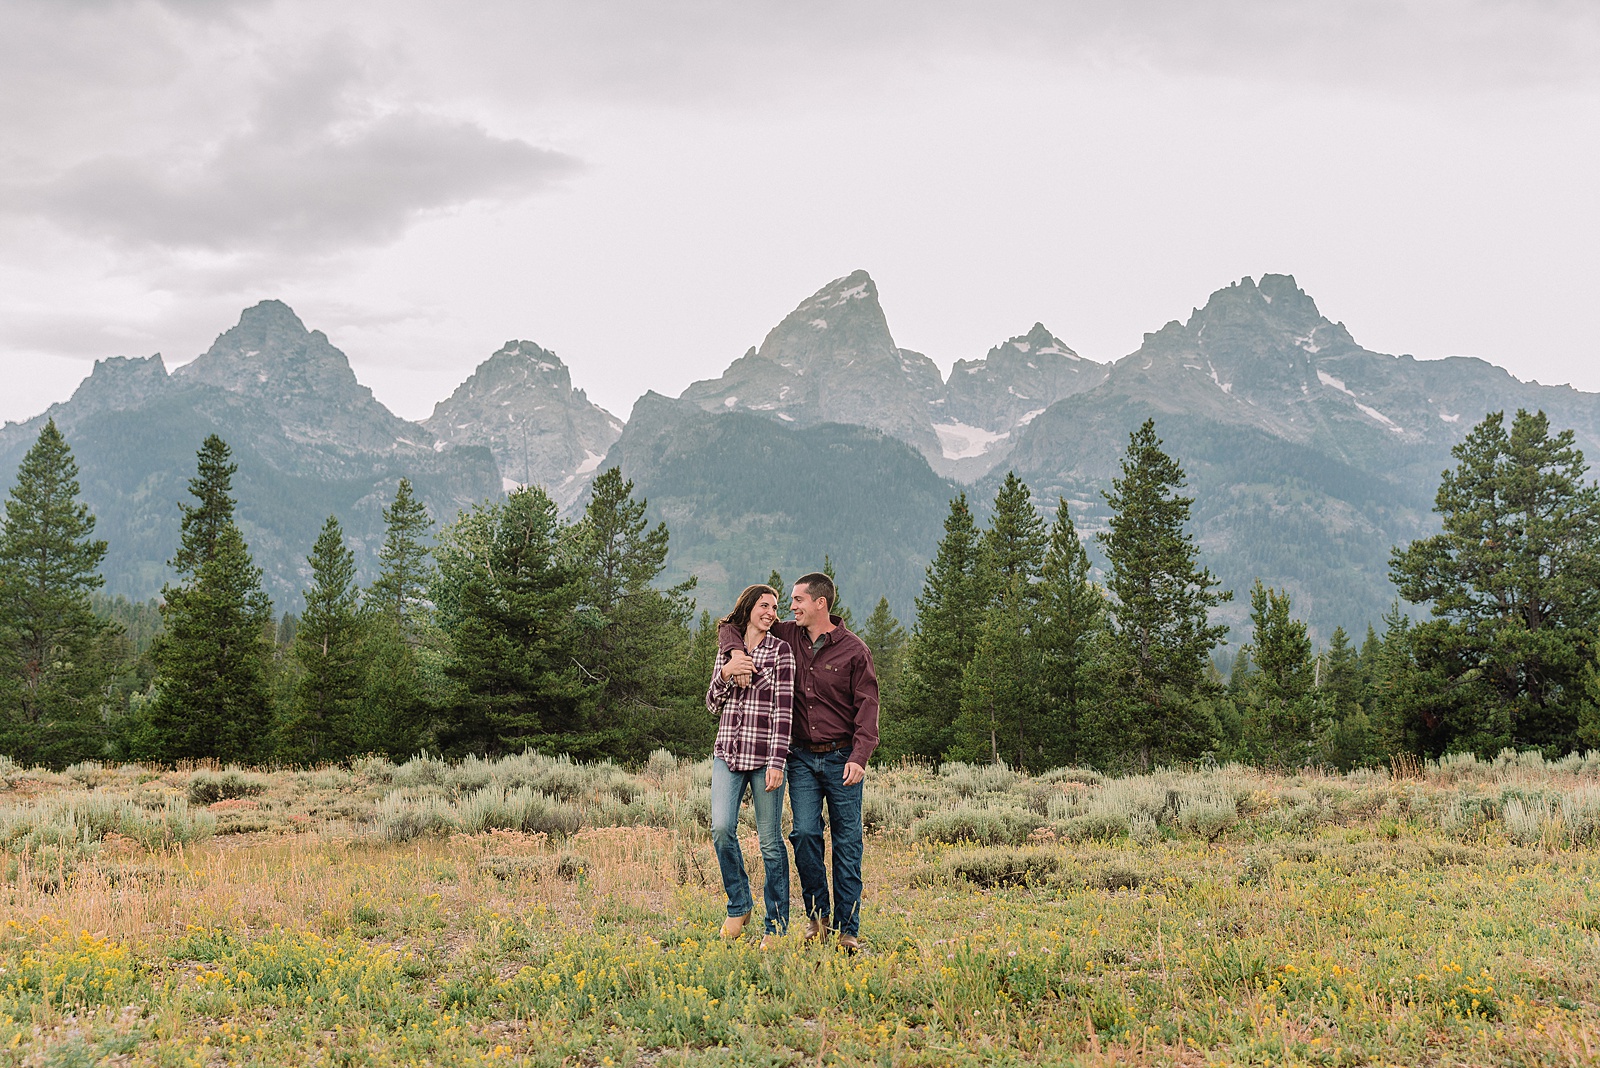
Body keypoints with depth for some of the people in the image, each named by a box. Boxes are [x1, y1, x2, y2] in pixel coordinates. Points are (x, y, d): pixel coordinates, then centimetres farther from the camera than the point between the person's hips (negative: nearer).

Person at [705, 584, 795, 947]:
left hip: (764, 754, -3)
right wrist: (726, 674, -5)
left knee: (770, 841, 0)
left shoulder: (780, 650, -1)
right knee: (721, 827, -13)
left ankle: (777, 924, 10)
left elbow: (784, 708, -7)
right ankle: (739, 905, 9)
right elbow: (713, 703, 16)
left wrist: (777, 761, -14)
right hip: (728, 752, 3)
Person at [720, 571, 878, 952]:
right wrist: (735, 652, -8)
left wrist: (859, 757, -20)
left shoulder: (854, 650, -4)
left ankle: (848, 928, 6)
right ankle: (817, 914, 9)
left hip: (841, 757, -2)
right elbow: (730, 626, 15)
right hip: (802, 757, 3)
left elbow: (867, 706, -8)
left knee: (847, 842, 0)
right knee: (805, 833, -8)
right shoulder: (787, 637, 6)